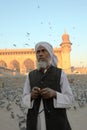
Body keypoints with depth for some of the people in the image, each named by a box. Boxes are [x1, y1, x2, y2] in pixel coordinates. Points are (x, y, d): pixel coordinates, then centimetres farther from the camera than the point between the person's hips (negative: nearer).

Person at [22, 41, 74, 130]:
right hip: (36, 123, 2)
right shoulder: (30, 76, 7)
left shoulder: (60, 74, 0)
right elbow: (25, 99, 8)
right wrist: (32, 95, -15)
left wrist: (54, 94, -21)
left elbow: (69, 100, -2)